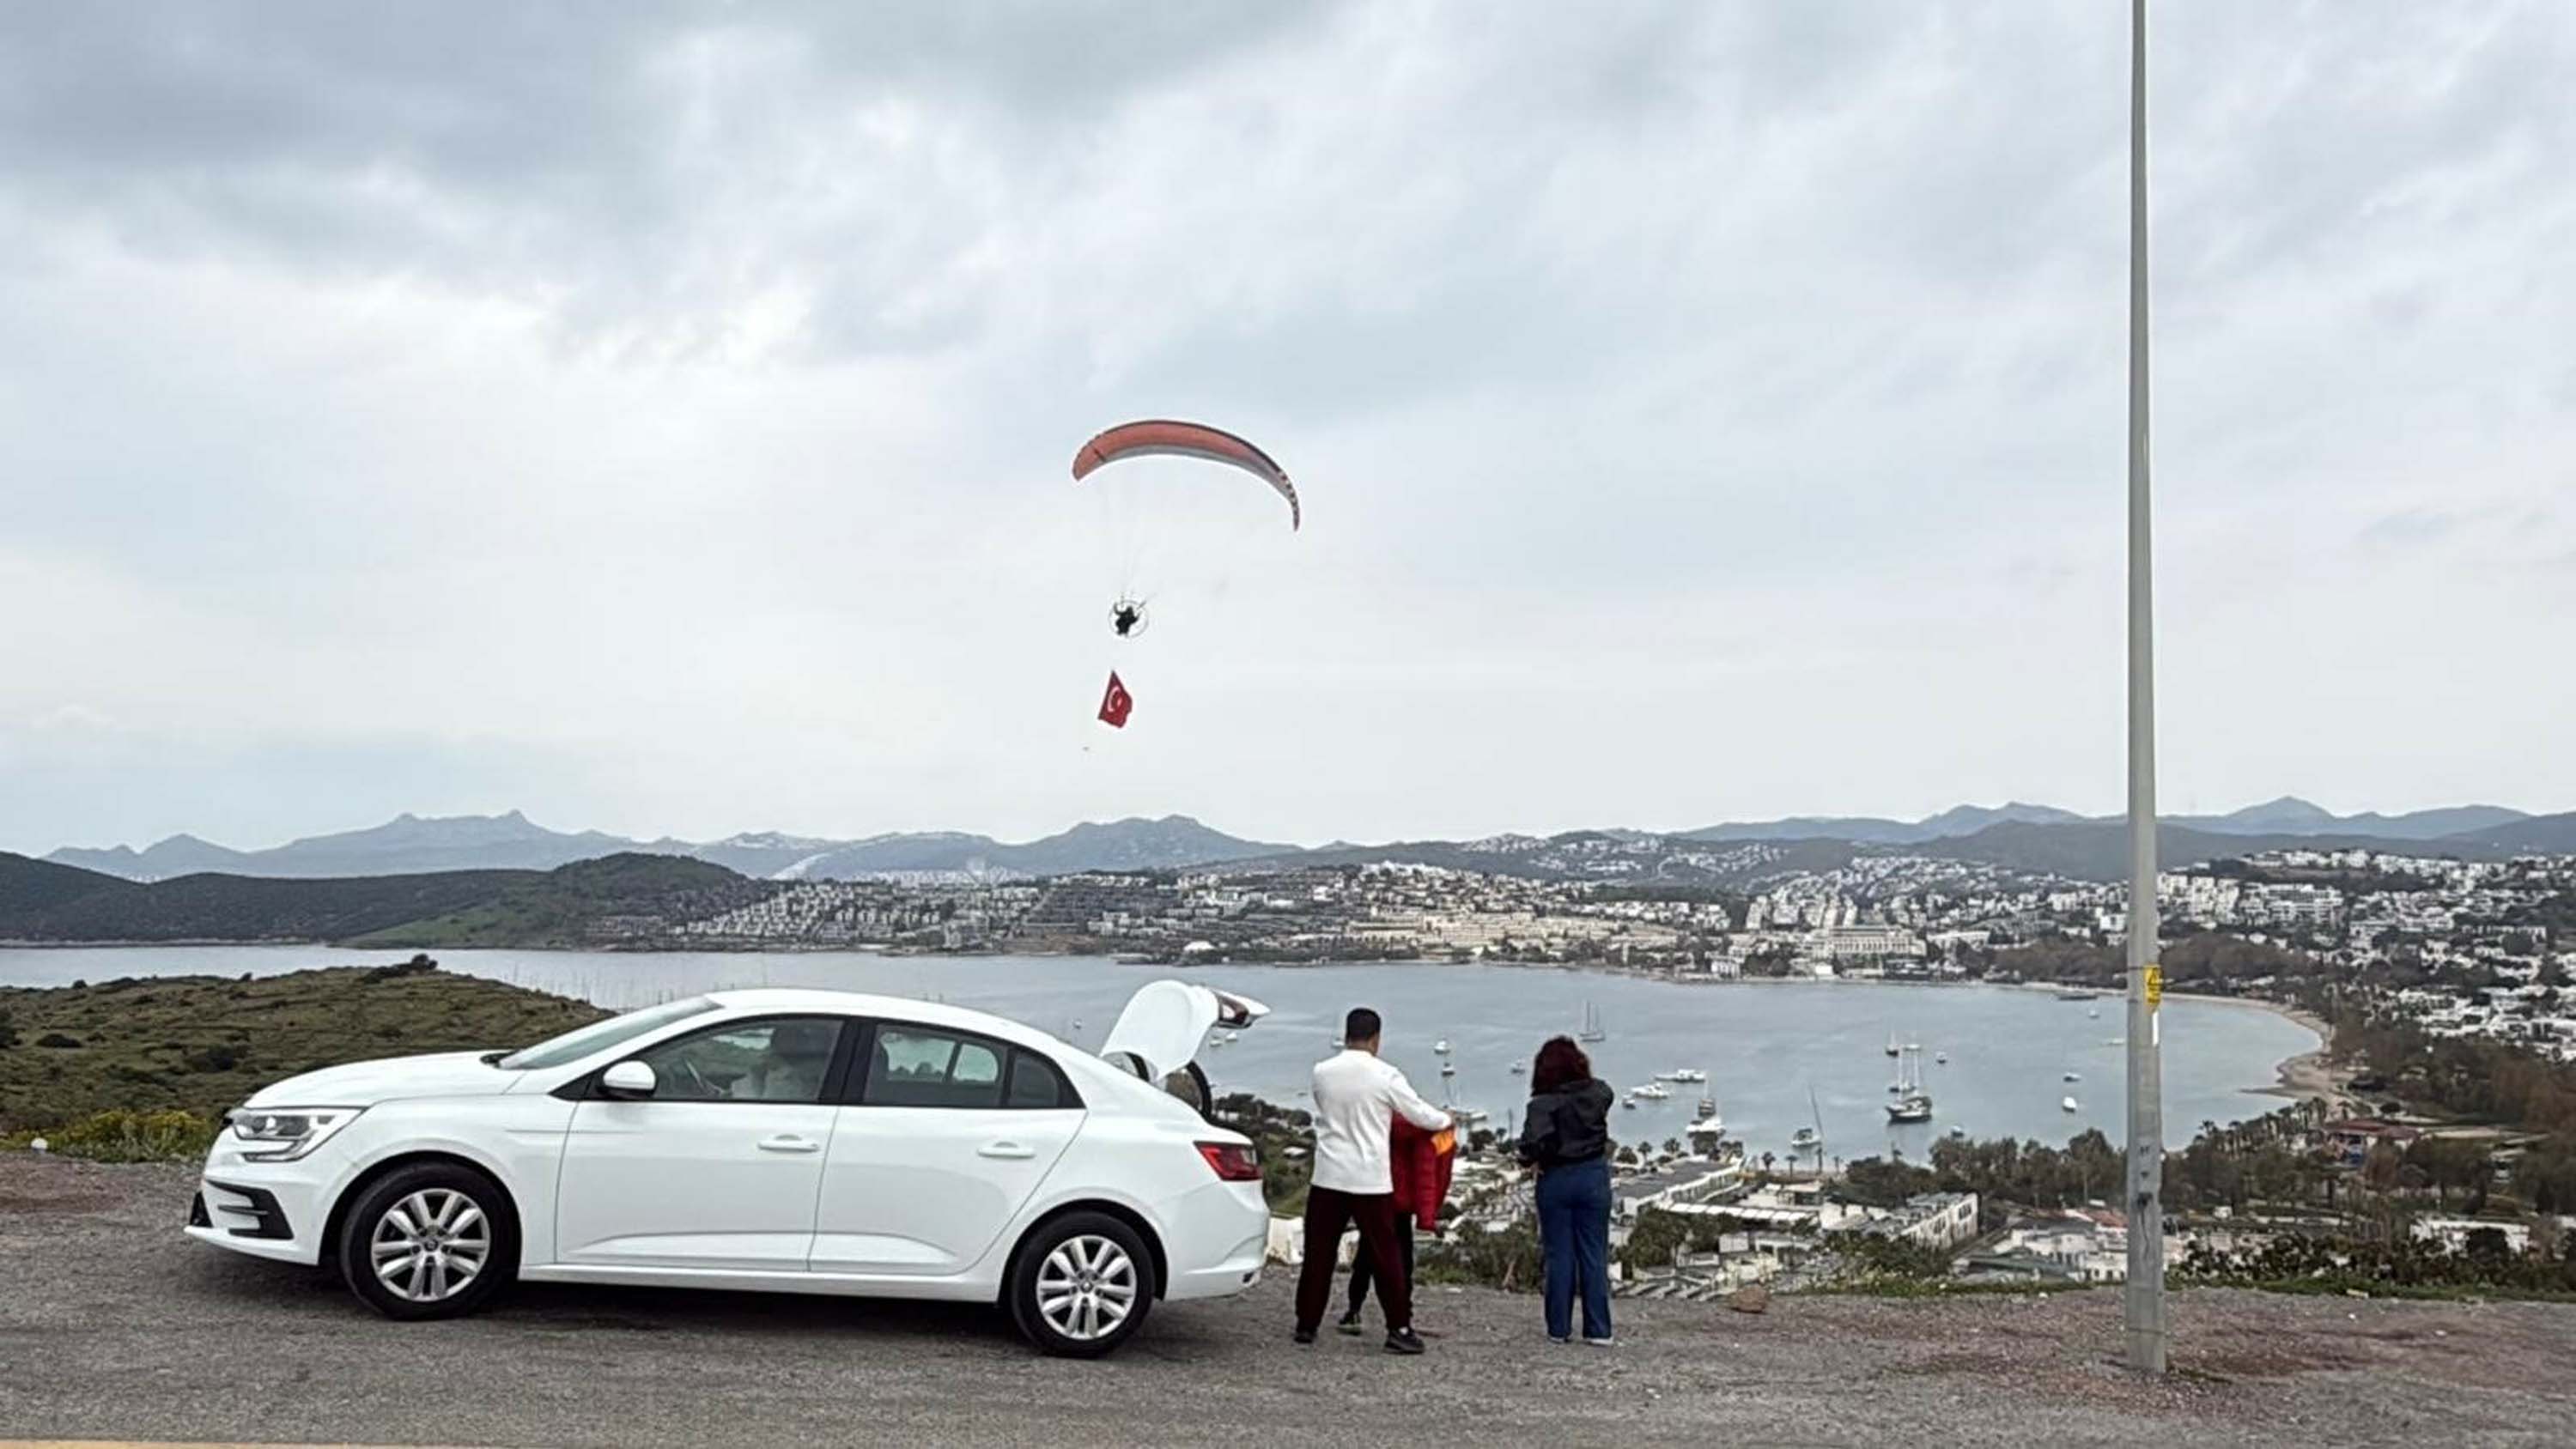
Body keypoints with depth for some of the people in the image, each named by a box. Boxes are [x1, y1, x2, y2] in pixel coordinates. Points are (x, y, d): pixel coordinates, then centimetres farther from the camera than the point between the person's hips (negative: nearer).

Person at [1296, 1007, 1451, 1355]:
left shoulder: (1322, 1072, 0)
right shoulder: (1385, 1075, -10)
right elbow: (1419, 1114, -1)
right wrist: (1446, 1121, 19)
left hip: (1329, 1176, 3)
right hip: (1370, 1180, -3)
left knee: (1319, 1253, 10)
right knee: (1385, 1256, 4)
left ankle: (1307, 1324, 15)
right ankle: (1399, 1328, 5)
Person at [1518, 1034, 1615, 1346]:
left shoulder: (1544, 1103, -17)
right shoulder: (1598, 1094, -4)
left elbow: (1533, 1142, -30)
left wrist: (1531, 1160, -11)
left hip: (1556, 1180, -3)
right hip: (1594, 1177, 3)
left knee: (1559, 1256, 7)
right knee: (1594, 1255, 8)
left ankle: (1559, 1328, 12)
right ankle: (1598, 1329, 9)